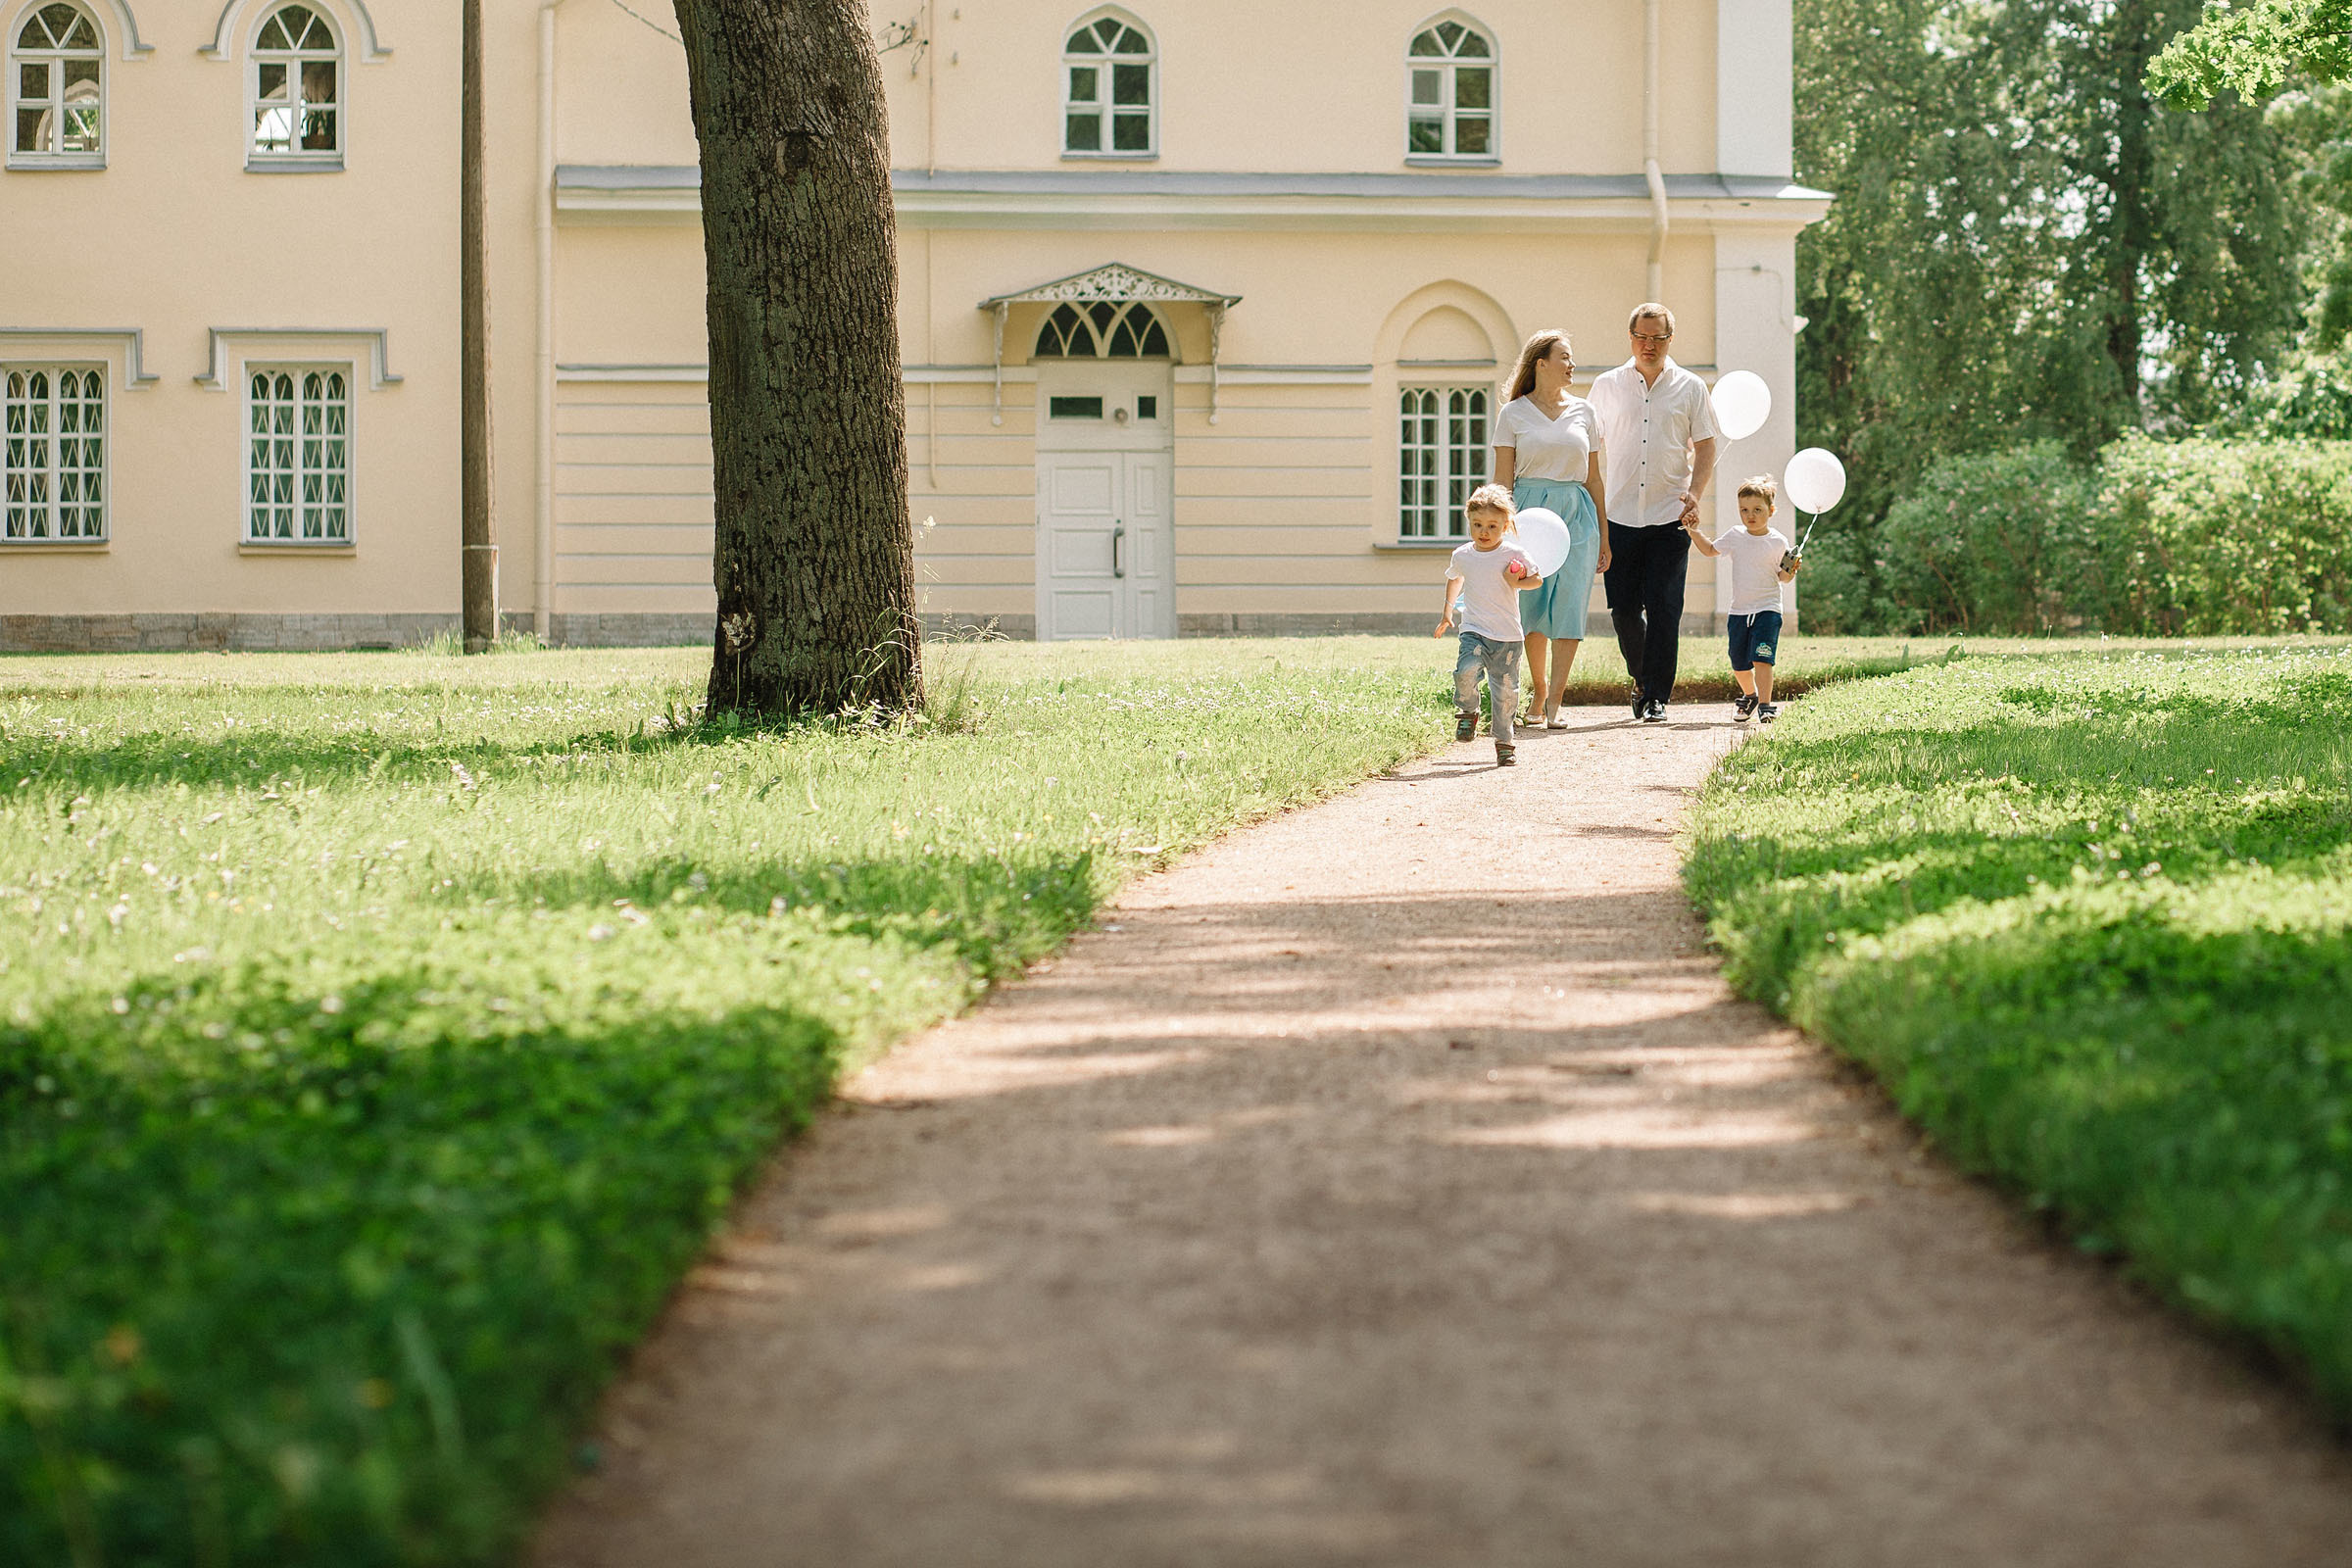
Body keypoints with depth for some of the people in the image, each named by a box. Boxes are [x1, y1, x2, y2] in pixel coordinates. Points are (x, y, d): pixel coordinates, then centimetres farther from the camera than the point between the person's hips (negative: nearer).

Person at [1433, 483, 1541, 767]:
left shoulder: (1513, 555, -4)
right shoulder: (1462, 556, 4)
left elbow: (1538, 579, 5)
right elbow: (1453, 579, 25)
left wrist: (1518, 582, -16)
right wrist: (1447, 614, 29)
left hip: (1508, 636, -1)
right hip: (1474, 631, 1)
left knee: (1505, 689, 1)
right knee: (1467, 669, -26)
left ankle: (1504, 742, 18)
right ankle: (1468, 712, 3)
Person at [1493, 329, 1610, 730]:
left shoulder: (1583, 412, 11)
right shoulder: (1513, 414, 4)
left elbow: (1594, 479, 14)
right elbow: (1503, 479, 2)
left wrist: (1603, 536, 12)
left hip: (1577, 515, 2)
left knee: (1569, 608, -8)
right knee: (1533, 607, 2)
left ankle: (1554, 701, -8)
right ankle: (1538, 690, 21)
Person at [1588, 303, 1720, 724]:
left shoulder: (1690, 388, 6)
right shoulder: (1606, 386, 9)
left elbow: (1705, 448, 7)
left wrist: (1695, 493, -9)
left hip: (1670, 518, -1)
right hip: (1619, 516, 1)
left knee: (1664, 609, -7)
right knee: (1623, 609, 2)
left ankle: (1656, 697, -1)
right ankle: (1642, 679, 25)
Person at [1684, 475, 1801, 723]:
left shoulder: (1778, 542, -6)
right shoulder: (1735, 536, 3)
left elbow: (1782, 576, -1)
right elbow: (1710, 550, 19)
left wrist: (1790, 571, -22)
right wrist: (1693, 532, 7)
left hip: (1767, 609, -4)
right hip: (1739, 610, 4)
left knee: (1761, 658, -18)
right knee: (1739, 664, 11)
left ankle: (1765, 705, -18)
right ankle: (1749, 695, 37)